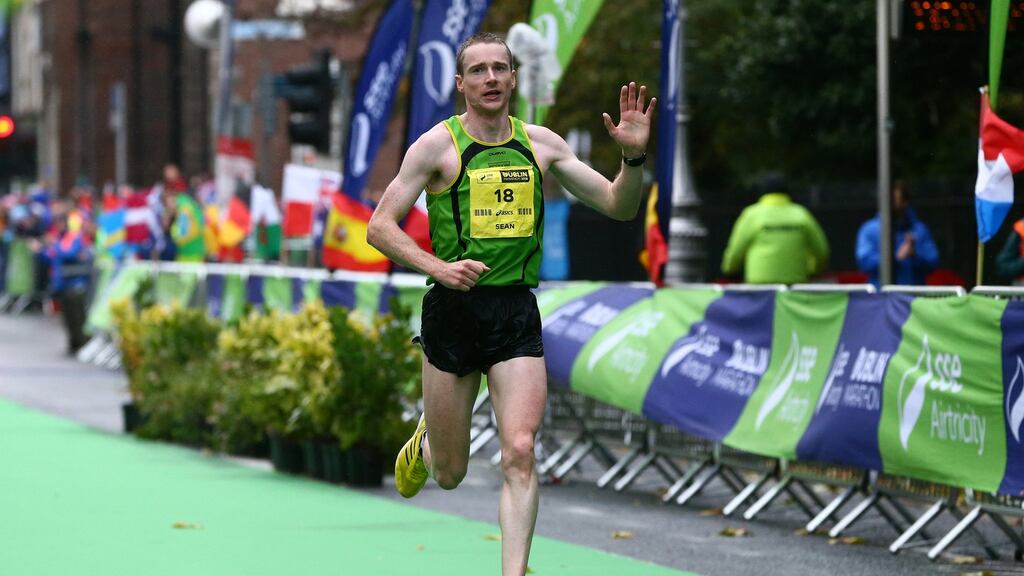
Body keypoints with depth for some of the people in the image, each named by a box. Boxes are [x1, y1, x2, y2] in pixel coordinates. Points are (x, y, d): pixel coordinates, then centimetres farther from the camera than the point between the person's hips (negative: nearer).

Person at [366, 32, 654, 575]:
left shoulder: (541, 144, 6)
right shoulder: (438, 144, -5)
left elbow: (618, 206, 9)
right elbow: (380, 227, -5)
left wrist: (633, 156, -10)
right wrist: (438, 267, -20)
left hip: (517, 312, 2)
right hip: (455, 310, -2)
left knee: (519, 454, -14)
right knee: (450, 474, 9)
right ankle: (424, 441, 45)